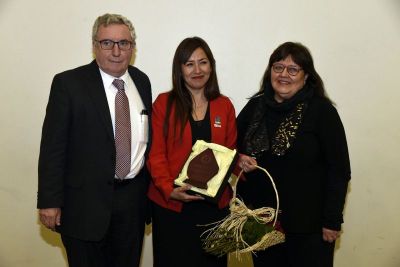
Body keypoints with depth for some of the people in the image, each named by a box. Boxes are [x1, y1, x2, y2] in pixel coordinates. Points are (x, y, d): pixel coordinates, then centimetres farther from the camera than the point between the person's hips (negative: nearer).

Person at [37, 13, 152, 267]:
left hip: (134, 199, 5)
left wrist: (151, 189, 10)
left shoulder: (142, 81, 5)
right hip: (86, 201, -4)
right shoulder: (68, 83, -10)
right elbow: (53, 146, -10)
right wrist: (49, 201, -12)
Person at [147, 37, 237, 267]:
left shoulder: (225, 106, 7)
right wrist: (169, 189, -19)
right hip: (171, 204, -2)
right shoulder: (164, 103, -2)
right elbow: (156, 153, -6)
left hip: (215, 204, 3)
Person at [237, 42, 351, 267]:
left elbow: (339, 170, -7)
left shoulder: (322, 111, -7)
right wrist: (239, 160, -7)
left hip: (308, 225, -3)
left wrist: (332, 221, -9)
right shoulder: (255, 107, 5)